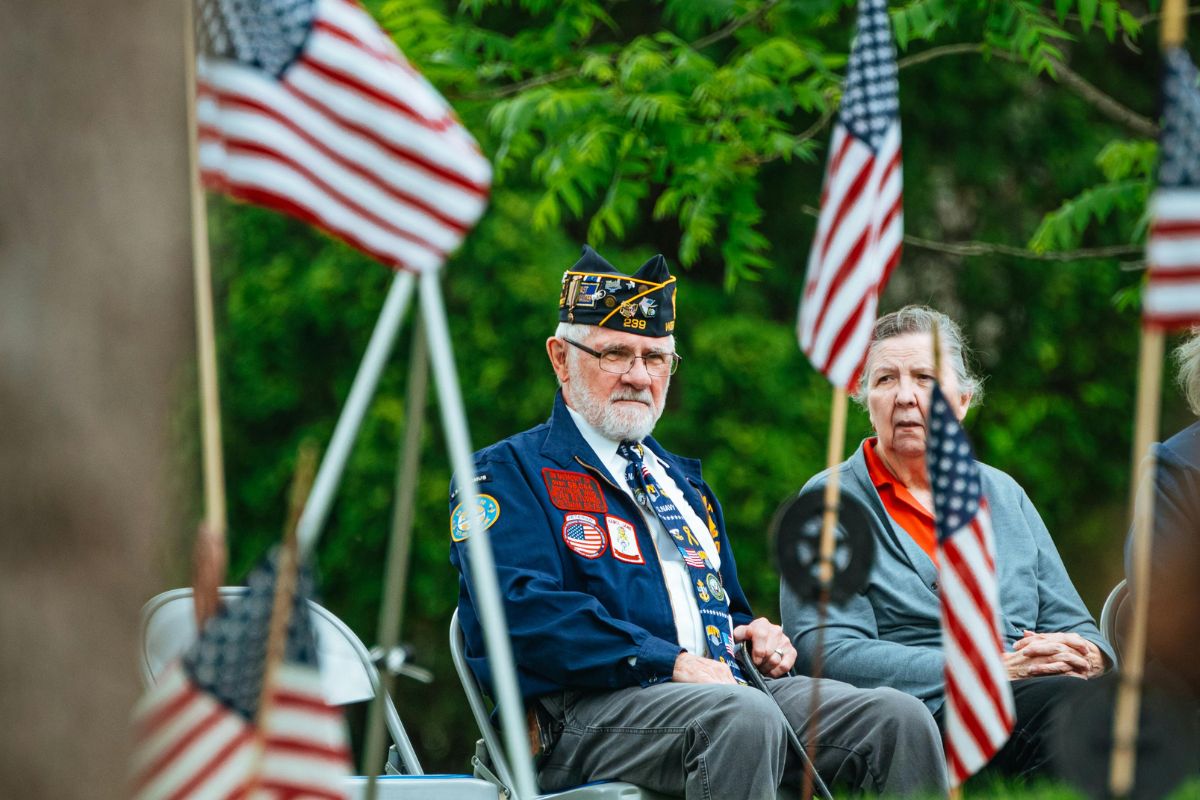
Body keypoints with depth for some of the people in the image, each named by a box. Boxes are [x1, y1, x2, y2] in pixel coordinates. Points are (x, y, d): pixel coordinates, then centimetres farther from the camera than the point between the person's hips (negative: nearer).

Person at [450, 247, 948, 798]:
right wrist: (671, 662, -19)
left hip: (723, 686, 7)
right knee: (744, 717, -38)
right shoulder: (507, 472, 5)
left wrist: (759, 638, 11)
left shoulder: (681, 479, 30)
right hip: (587, 711, -7)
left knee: (898, 716, -15)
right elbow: (524, 609, -12)